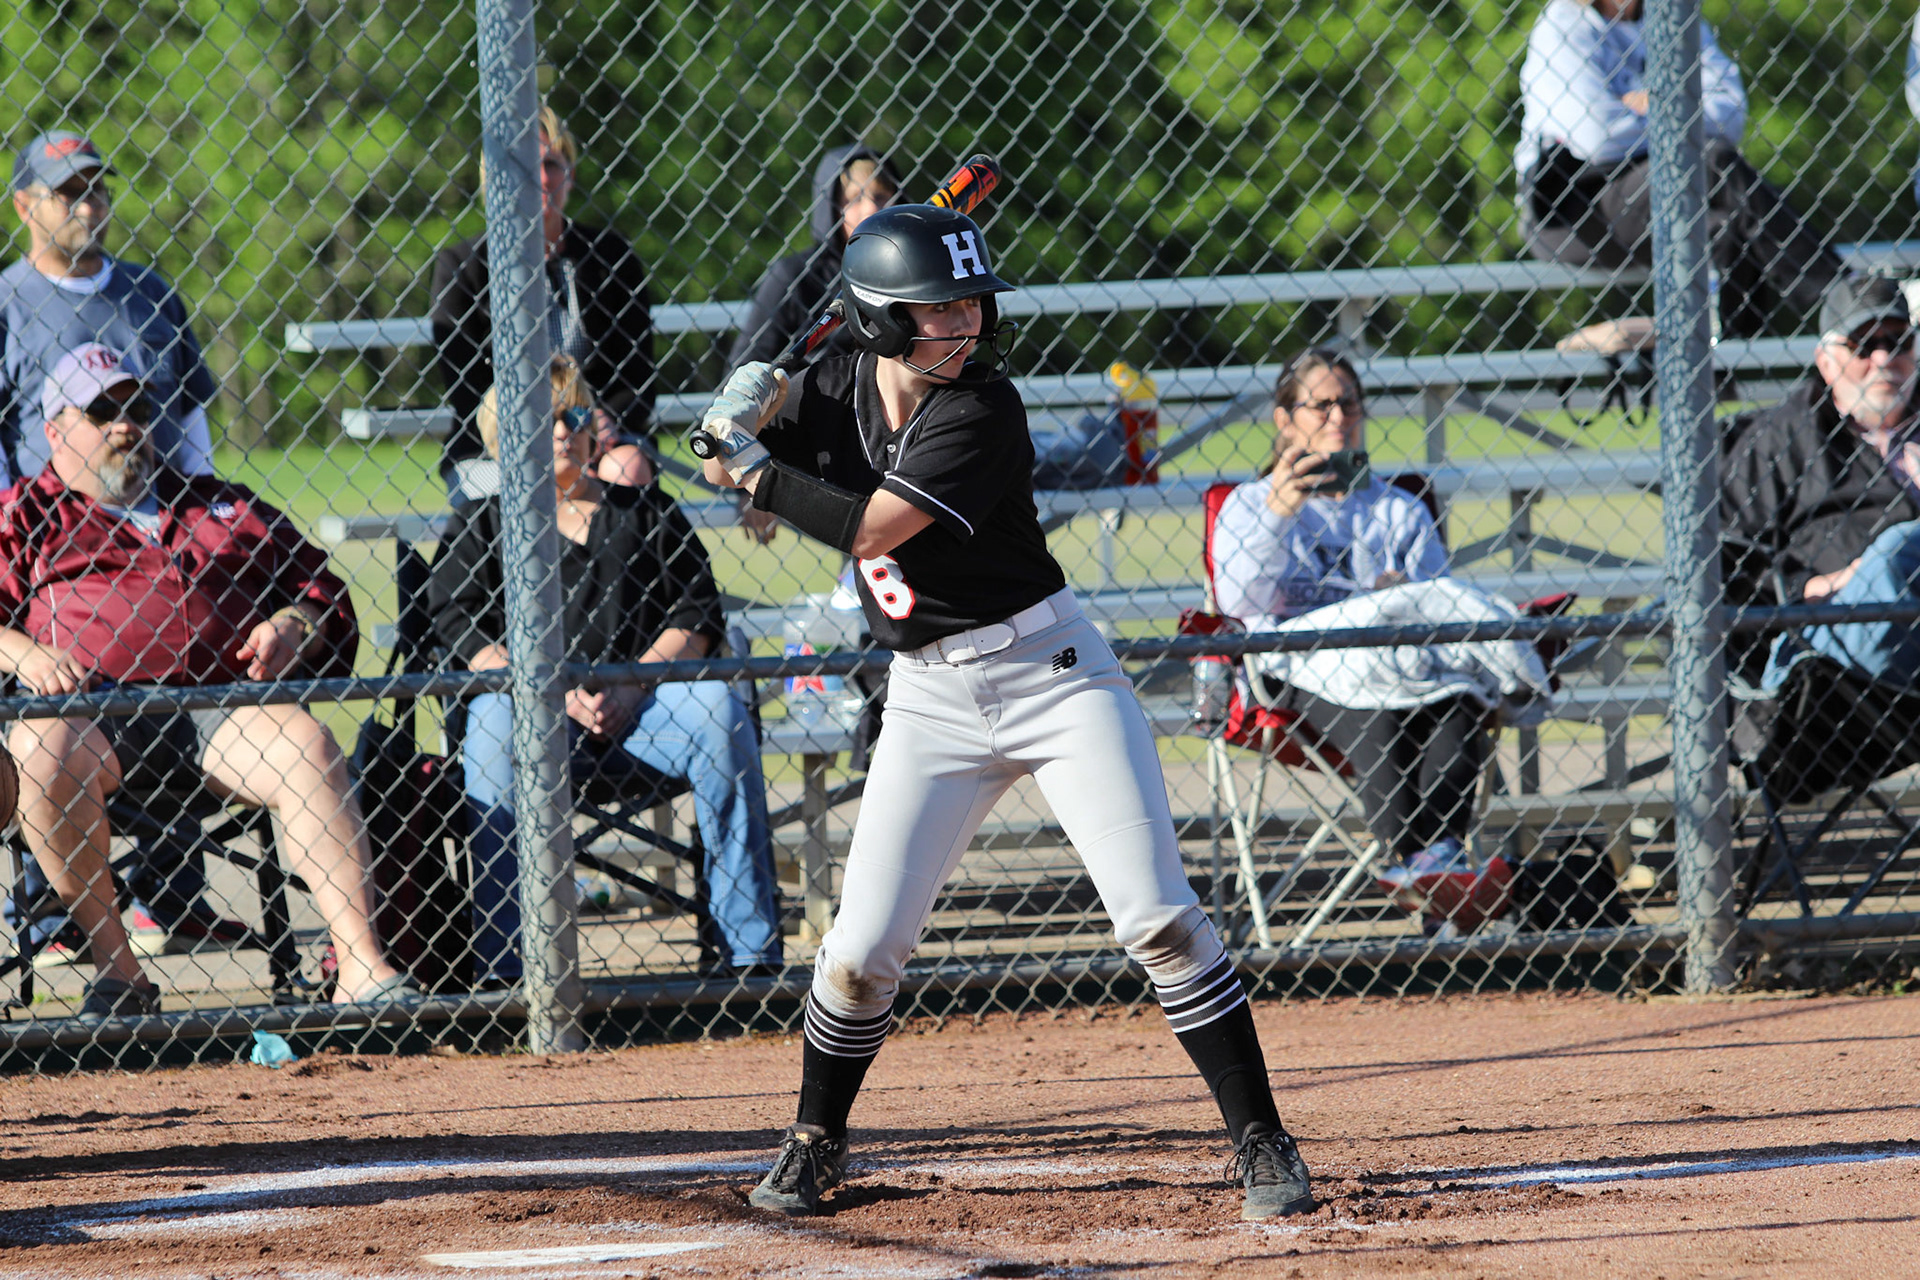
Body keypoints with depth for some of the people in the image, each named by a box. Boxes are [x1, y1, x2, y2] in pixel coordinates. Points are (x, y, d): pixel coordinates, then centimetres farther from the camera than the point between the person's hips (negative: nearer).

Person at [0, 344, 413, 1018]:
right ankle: (114, 968, -27)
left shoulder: (226, 509, 30)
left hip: (220, 710, 2)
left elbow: (323, 594, 28)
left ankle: (363, 967, -34)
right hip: (92, 709, -2)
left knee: (307, 746, -30)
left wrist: (292, 628, 4)